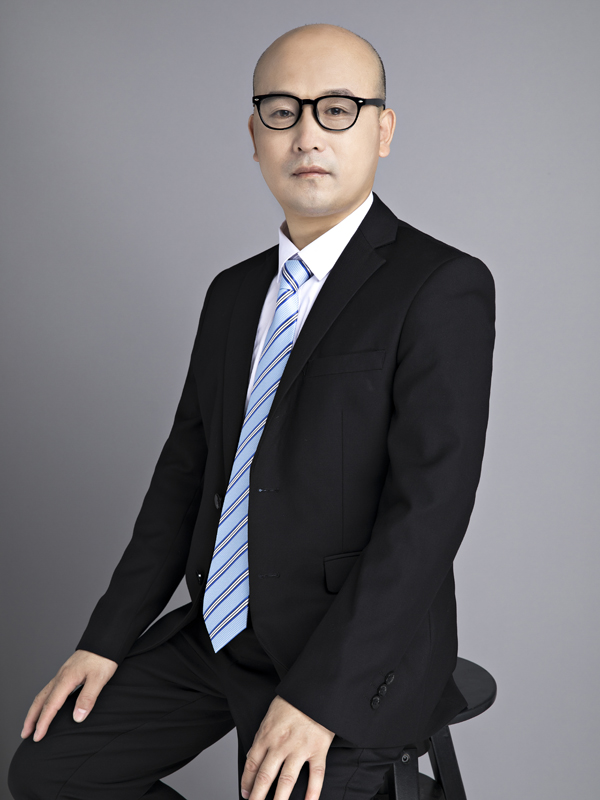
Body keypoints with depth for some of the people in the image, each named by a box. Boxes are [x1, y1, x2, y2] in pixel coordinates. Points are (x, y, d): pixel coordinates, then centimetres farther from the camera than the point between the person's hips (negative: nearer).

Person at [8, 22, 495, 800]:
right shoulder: (235, 293, 10)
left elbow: (429, 506, -21)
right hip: (218, 634, 6)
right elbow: (186, 471, 10)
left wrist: (318, 695, -23)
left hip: (354, 659, -6)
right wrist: (106, 640, 3)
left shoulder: (444, 287, -14)